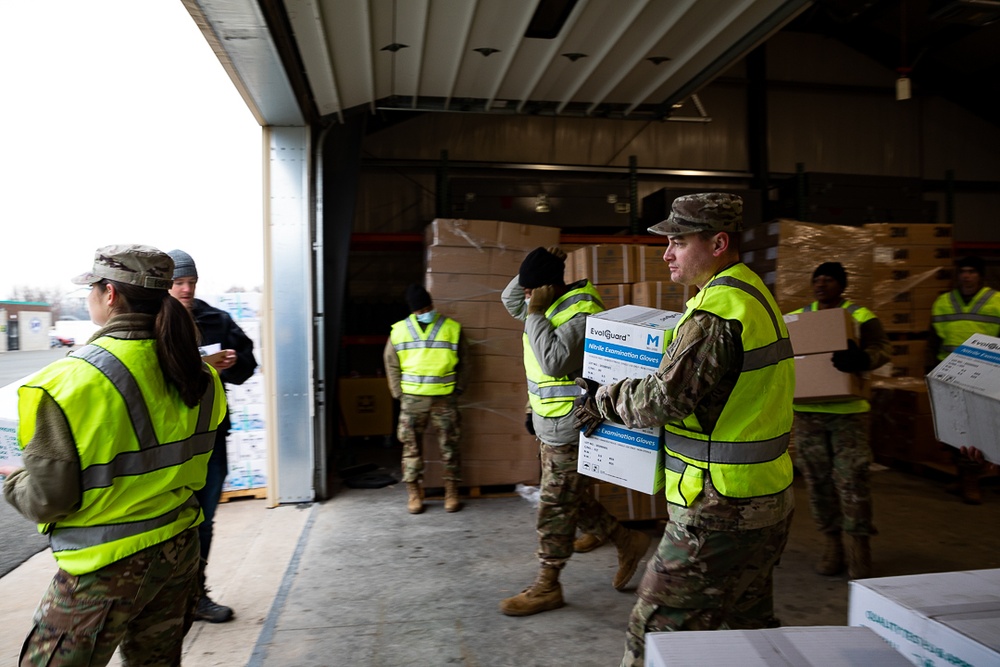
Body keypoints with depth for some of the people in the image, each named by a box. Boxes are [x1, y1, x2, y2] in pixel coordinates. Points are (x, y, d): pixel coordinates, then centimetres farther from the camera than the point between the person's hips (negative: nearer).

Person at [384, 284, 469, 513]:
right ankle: (414, 494, 17)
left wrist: (457, 390, 0)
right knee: (412, 447, 6)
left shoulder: (453, 329, -2)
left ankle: (452, 492, 18)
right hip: (412, 399, 1)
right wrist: (400, 395, 2)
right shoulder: (399, 331, 0)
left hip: (445, 399, 0)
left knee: (450, 447, 5)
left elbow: (463, 363, 5)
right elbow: (392, 365, 7)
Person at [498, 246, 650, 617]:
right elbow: (508, 299, 21)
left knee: (556, 505, 0)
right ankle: (628, 542, 34)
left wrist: (535, 313, -23)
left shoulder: (580, 315, -21)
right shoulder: (550, 305, 8)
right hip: (550, 428, 10)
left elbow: (553, 362, -30)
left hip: (570, 430, -10)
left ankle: (547, 587, 15)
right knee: (571, 500, 19)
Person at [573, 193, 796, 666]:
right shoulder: (753, 292, 12)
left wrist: (601, 401, -7)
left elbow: (663, 398, -24)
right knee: (750, 624, 24)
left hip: (718, 512, -10)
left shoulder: (717, 311, -22)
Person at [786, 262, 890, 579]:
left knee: (852, 478, -4)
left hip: (848, 410, -3)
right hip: (807, 411, 4)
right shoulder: (797, 317, 12)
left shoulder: (861, 315, 1)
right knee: (818, 479, 8)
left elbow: (883, 347, -8)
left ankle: (859, 545, 10)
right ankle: (831, 544, 21)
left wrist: (863, 358, -29)